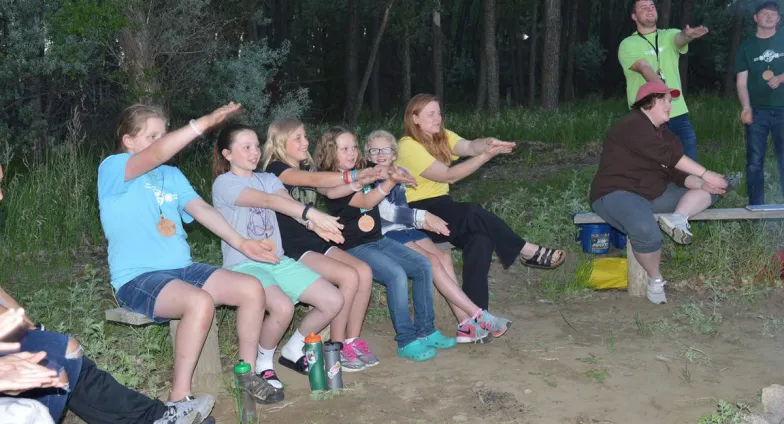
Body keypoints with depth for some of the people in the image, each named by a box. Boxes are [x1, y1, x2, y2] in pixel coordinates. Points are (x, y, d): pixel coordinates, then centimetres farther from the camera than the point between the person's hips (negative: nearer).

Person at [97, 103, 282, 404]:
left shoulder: (172, 175, 17)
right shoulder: (112, 169, -4)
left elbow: (201, 209, 3)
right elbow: (157, 154, -23)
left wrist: (241, 243, -11)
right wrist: (207, 122, -31)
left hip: (182, 269, 7)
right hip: (136, 279, -7)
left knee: (252, 289, -9)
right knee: (200, 302, -34)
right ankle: (179, 399, -20)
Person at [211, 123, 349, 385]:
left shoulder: (268, 179, 13)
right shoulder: (224, 183, -8)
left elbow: (288, 202, -8)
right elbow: (268, 201, -24)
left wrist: (314, 223, -30)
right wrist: (310, 212, -37)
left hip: (278, 262, 7)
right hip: (244, 265, -7)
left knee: (334, 301, -6)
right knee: (283, 307, -34)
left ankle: (293, 350, 18)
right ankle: (262, 363, -4)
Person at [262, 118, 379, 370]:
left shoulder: (306, 167, 17)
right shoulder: (276, 169, -9)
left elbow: (331, 190, 4)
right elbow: (315, 180, -26)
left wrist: (364, 179, -11)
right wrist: (355, 175, -33)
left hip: (316, 241, 8)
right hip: (291, 249, -7)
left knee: (364, 272, -14)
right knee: (349, 276, -23)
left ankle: (352, 340, -4)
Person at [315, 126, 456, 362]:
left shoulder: (362, 173, 12)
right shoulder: (332, 184, -11)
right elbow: (366, 202, -25)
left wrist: (396, 175, 2)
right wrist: (390, 181, -37)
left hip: (378, 239, 8)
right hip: (355, 248, -8)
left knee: (422, 266, -4)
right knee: (397, 275, -27)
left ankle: (425, 330, 4)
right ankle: (406, 341, -17)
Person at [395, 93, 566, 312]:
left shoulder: (442, 137, 8)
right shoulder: (408, 147, -15)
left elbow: (469, 146, -14)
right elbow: (448, 175, -23)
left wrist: (487, 143, -37)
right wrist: (487, 155, -30)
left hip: (441, 207, 7)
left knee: (480, 236, -24)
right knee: (474, 213, -30)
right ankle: (527, 251, -17)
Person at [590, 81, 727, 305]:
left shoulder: (664, 133, 14)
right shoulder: (633, 125, -15)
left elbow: (677, 173, 4)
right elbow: (670, 156, -23)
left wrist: (701, 184, -15)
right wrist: (706, 174, -22)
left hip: (655, 194, 10)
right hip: (617, 194, -10)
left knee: (708, 190, 5)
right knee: (647, 231, -39)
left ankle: (677, 219, -23)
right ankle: (655, 280, -12)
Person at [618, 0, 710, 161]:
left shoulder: (669, 36, 10)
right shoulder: (628, 45, -1)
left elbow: (680, 38, -15)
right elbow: (644, 68, -20)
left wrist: (687, 34, -41)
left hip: (678, 115, 4)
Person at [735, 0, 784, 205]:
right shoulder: (747, 47, 8)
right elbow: (741, 82, 2)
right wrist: (746, 107, -12)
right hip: (757, 111, 0)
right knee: (754, 162, 1)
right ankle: (756, 209, 7)